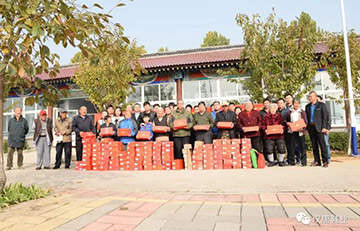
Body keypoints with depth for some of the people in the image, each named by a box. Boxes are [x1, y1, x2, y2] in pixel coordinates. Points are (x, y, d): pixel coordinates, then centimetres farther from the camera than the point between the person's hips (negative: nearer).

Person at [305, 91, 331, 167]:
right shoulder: (307, 106, 15)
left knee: (322, 144, -4)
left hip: (319, 127, -4)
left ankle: (325, 161, 2)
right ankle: (317, 161, 14)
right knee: (314, 145, 7)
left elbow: (325, 117, -3)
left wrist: (324, 127, -11)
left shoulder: (321, 105, 2)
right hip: (310, 127, 4)